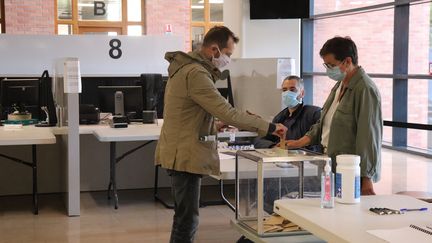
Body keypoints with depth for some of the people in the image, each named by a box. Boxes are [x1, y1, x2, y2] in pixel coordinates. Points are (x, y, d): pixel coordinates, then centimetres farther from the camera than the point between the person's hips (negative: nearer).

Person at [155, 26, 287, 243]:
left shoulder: (188, 66, 13)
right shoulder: (196, 73, -20)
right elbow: (226, 112, -23)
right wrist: (269, 127, -17)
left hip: (182, 152, 10)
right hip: (186, 155, -10)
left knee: (184, 216, 16)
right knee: (187, 219, -6)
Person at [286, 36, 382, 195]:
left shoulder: (365, 90, -15)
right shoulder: (340, 85, 16)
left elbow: (369, 137, -18)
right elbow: (324, 122, 25)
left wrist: (366, 178, -18)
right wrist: (301, 142, 13)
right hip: (333, 165, 8)